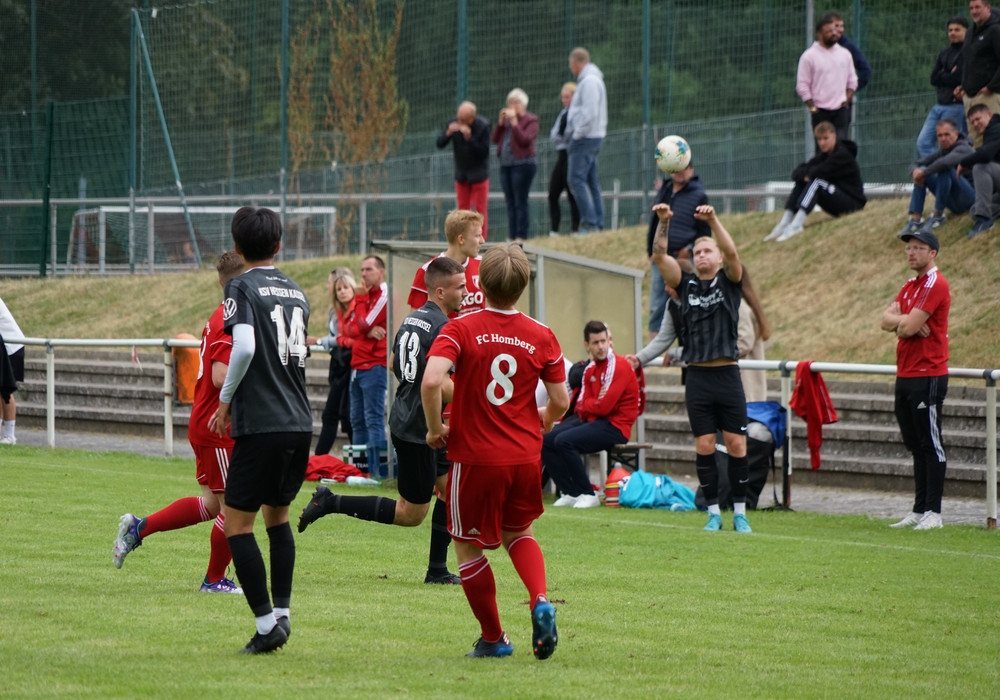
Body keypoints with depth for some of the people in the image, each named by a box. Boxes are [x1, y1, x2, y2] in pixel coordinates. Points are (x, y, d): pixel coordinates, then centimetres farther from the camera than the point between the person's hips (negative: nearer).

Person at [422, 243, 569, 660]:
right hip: (525, 457, 3)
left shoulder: (460, 329, -10)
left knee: (468, 545, 14)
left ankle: (493, 638, 18)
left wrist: (435, 429, -7)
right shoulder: (541, 337, -1)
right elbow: (560, 402, 3)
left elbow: (431, 380, -24)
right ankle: (540, 601, -2)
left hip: (475, 457, -3)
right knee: (518, 532, 25)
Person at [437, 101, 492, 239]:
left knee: (480, 208, -2)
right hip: (461, 174, 4)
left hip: (479, 174, -4)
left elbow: (484, 152, -22)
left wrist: (469, 138, -33)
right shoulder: (454, 123, -8)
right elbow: (440, 144, -7)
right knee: (463, 208, 8)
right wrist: (448, 133, -27)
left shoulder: (483, 127, -19)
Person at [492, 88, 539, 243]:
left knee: (520, 202, -9)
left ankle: (521, 237, -9)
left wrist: (514, 121, -15)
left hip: (523, 164, -7)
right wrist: (501, 122, -3)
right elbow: (494, 139, 9)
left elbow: (525, 140, -18)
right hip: (506, 165, 7)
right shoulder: (506, 118, 16)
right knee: (510, 203, 7)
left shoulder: (531, 120, -4)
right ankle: (512, 236, 9)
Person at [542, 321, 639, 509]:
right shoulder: (590, 369, 13)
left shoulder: (618, 366, -13)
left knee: (564, 441, -26)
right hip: (591, 421, 9)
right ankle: (570, 493, 0)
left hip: (615, 426, -9)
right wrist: (591, 404, -15)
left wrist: (586, 405, 0)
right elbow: (581, 406, 7)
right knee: (545, 441, -1)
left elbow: (604, 406, -19)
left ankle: (588, 495, -16)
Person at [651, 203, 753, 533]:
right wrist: (663, 222, -13)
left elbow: (732, 253, -12)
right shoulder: (686, 284, 12)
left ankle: (740, 512, 4)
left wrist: (713, 220, -21)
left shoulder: (729, 281, 7)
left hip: (727, 374, -2)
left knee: (736, 444, -2)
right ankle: (713, 512, 8)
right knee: (704, 446, 0)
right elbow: (659, 256, 0)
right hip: (697, 377, 2)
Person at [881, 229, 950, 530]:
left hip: (927, 377, -10)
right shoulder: (911, 286, 18)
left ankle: (933, 512, -7)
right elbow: (886, 319, 9)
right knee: (916, 446, 12)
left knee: (931, 445, -7)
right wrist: (905, 321, -10)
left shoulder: (935, 284, -11)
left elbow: (910, 326, -19)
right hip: (905, 376, 10)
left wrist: (900, 322, 2)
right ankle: (919, 510, 16)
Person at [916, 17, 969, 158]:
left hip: (956, 105, -8)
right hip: (940, 105, 8)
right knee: (922, 143, -1)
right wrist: (950, 76, -5)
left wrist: (943, 77, -1)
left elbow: (960, 78, -15)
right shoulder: (944, 53, 16)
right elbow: (934, 78, 9)